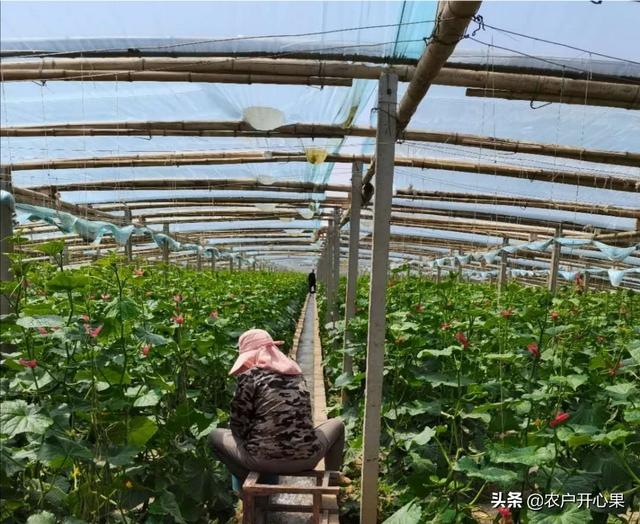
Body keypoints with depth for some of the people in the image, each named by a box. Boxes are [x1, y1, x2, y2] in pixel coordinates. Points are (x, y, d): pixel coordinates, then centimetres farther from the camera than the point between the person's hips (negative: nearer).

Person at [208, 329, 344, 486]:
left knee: (215, 435, 22)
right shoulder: (296, 372, 9)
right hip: (305, 458, 3)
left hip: (264, 460, -3)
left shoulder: (249, 376, -5)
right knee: (337, 424, 32)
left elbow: (238, 424, -1)